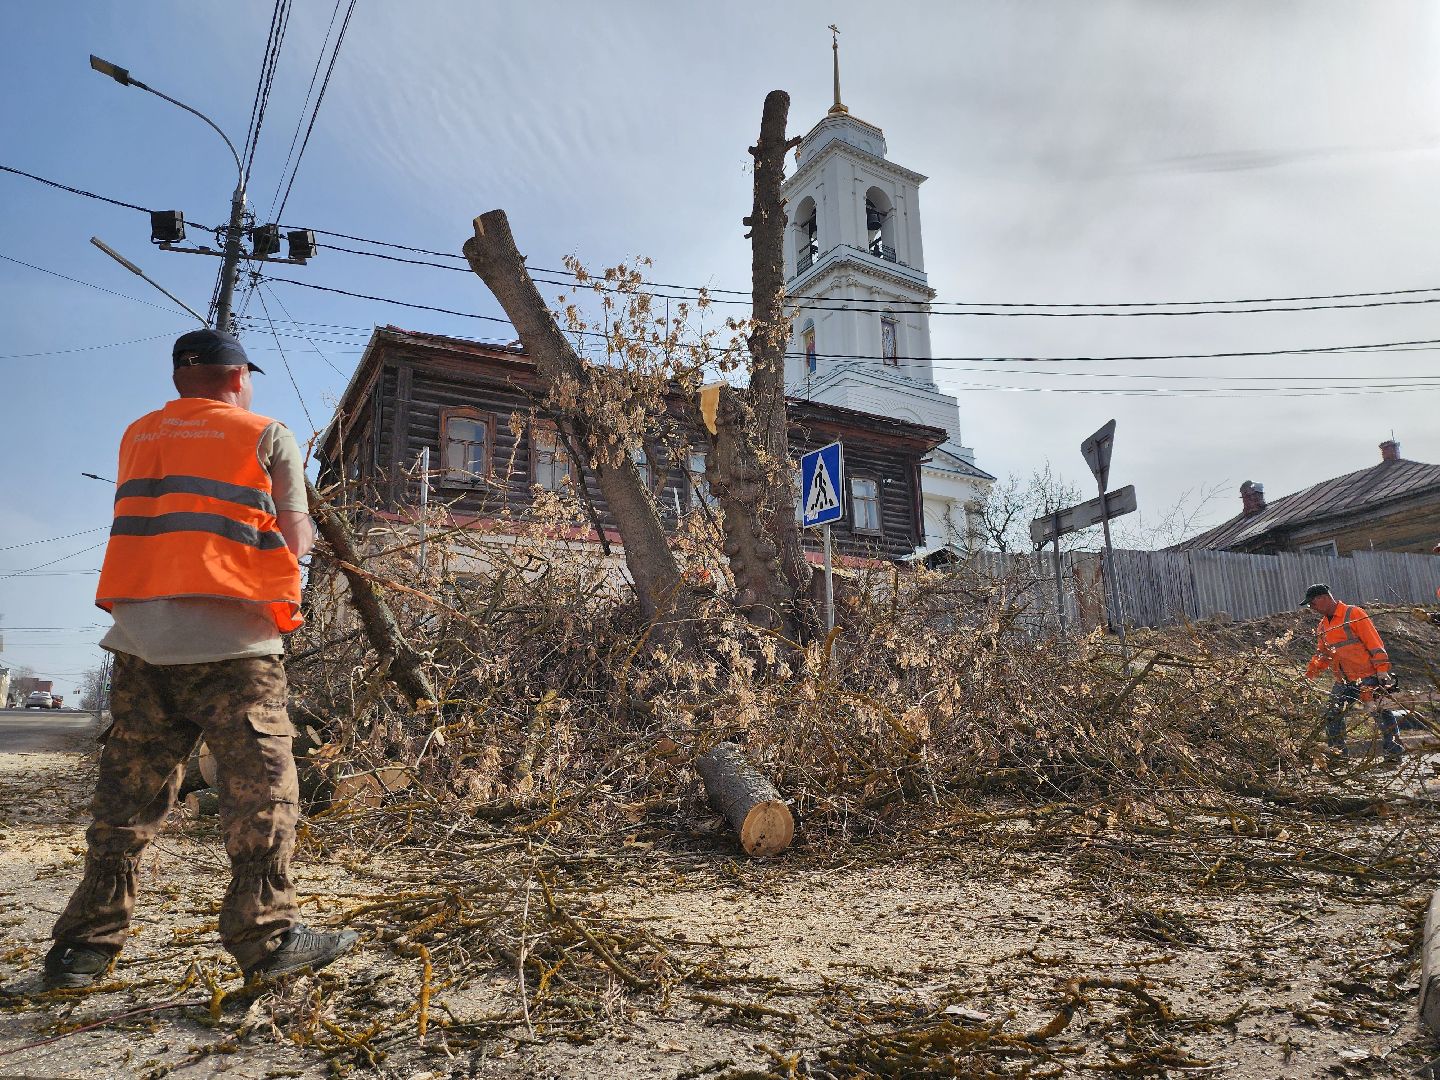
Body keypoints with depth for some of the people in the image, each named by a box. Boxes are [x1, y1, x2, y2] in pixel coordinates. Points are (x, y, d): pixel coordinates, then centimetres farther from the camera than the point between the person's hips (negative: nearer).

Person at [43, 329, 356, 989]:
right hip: (233, 643, -5)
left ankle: (85, 947, 18)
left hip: (141, 639, 5)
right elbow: (295, 538, 0)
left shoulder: (137, 437, 15)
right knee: (259, 791, 1)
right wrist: (304, 536, 21)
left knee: (125, 798, 12)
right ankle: (267, 936, 3)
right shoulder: (266, 437, 1)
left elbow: (157, 521, 21)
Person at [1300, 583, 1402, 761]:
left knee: (1379, 711, -6)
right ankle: (1337, 751, 13)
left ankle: (1394, 751, 5)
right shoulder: (1324, 625, 14)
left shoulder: (1354, 614, -9)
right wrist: (1309, 673, 8)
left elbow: (1374, 642, -13)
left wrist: (1382, 670, -18)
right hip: (1344, 681, 7)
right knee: (1332, 714, 3)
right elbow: (1322, 654, 20)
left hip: (1367, 676, -7)